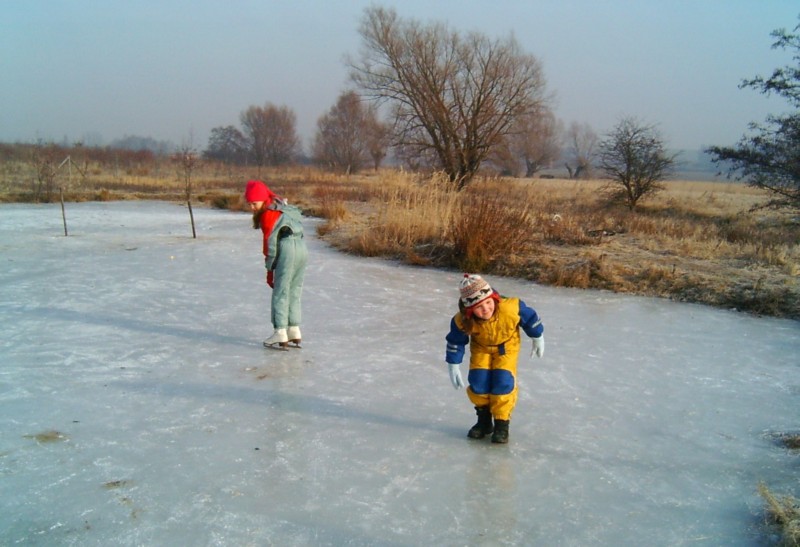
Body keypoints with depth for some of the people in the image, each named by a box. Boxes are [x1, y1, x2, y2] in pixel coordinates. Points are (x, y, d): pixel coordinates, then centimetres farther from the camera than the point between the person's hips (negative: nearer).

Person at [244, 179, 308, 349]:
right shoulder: (281, 209, 23)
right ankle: (294, 332, 18)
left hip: (288, 250, -9)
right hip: (302, 249, 9)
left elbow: (270, 240, -6)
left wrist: (270, 267, -2)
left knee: (280, 292, -2)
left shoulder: (268, 214, -3)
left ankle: (280, 334, -3)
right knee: (294, 292, 15)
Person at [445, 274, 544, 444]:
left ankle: (502, 423, 3)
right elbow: (455, 342, -12)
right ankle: (484, 420, 16)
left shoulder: (511, 308, -38)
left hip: (507, 346, -1)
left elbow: (530, 317, -16)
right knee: (478, 381, -10)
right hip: (481, 348, 2)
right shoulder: (462, 321, -32)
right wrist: (453, 366, -6)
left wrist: (538, 338, -1)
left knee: (503, 382, -16)